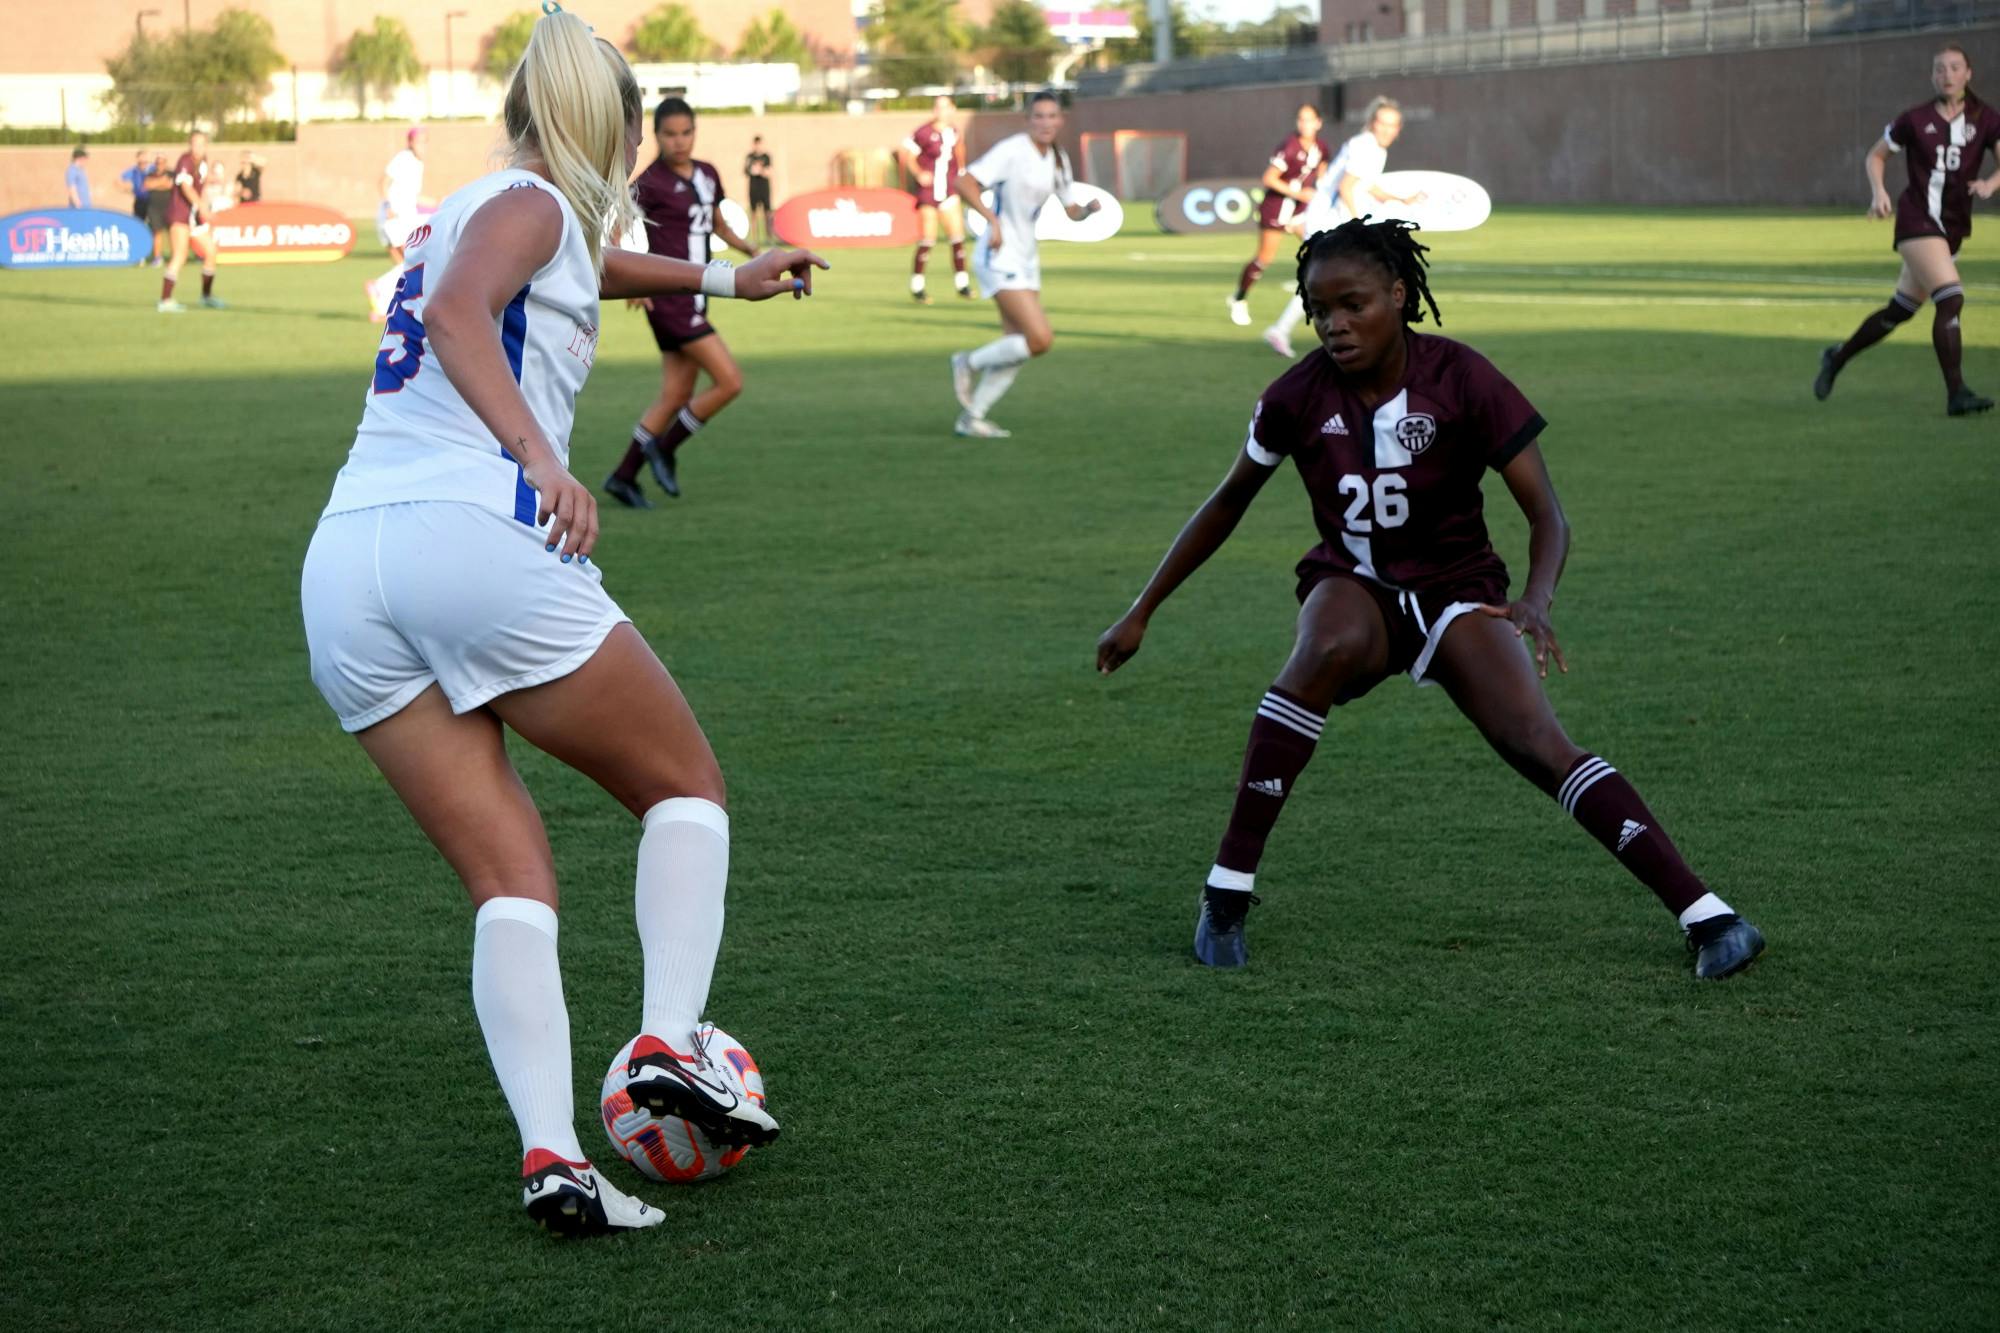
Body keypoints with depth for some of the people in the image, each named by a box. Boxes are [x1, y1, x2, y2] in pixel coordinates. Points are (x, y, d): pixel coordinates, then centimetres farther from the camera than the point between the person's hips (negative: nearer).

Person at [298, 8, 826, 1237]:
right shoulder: (530, 202, 5)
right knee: (686, 786, 11)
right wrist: (541, 457, -27)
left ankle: (552, 1156, -9)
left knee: (510, 878, 5)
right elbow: (455, 313, -16)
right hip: (476, 534, -7)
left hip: (344, 573, 7)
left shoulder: (477, 210, 31)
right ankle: (671, 1042, -5)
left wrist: (720, 279, 65)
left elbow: (583, 270, 53)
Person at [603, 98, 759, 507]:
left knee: (676, 397, 10)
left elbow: (717, 223, 26)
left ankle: (623, 476, 18)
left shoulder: (707, 175, 11)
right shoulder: (652, 183, -11)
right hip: (668, 300, -8)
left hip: (695, 300, 8)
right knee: (730, 381, -12)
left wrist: (749, 249, 8)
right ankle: (665, 448, 3)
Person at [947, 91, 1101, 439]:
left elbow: (1071, 211, 20)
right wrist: (992, 219, -32)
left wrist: (1089, 208, -3)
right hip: (1000, 257, -9)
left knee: (1016, 347, 6)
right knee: (1041, 339, -17)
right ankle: (970, 363, 4)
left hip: (1026, 259, 9)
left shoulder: (1058, 160, 10)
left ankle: (971, 417, 16)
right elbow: (965, 183, -22)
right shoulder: (1012, 150, -14)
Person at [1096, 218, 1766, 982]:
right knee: (1329, 650, -36)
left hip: (1455, 590, 0)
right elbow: (1227, 505, 5)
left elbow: (1547, 516, -18)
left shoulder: (1462, 380, -17)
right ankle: (1227, 891, -30)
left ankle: (1705, 916, -21)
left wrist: (1536, 601, -39)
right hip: (1354, 588, 1)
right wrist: (1142, 612, 6)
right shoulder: (1299, 396, -11)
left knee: (1540, 747, -24)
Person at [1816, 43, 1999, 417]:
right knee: (1951, 299, -21)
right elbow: (1875, 156, 10)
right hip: (1917, 218, -4)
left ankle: (1837, 358, 34)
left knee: (1901, 310, 13)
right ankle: (1956, 394, -20)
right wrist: (1878, 191, -8)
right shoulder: (1915, 120, -2)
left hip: (1952, 227, 4)